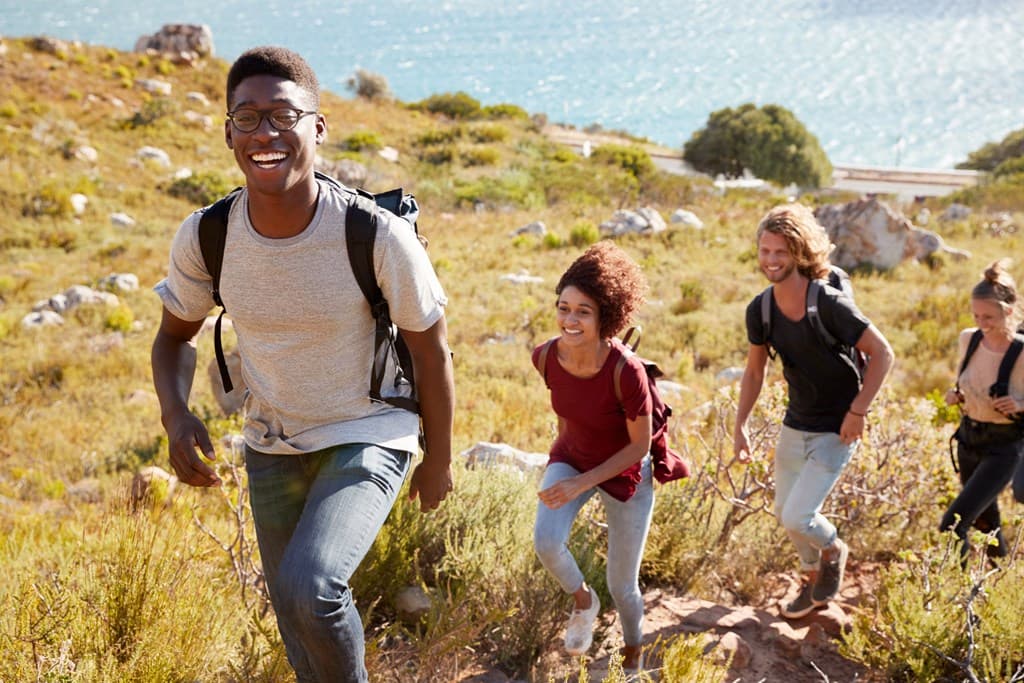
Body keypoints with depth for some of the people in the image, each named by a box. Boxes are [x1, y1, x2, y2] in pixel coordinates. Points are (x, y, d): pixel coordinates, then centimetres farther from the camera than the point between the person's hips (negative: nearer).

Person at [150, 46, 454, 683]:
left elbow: (430, 347, -11)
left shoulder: (378, 236, -25)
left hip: (367, 439, -4)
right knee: (297, 621, 17)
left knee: (309, 587, -25)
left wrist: (439, 458, -1)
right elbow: (176, 336, 3)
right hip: (272, 447, 4)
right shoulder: (205, 238, -16)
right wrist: (176, 414, -17)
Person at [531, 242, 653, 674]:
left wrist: (581, 484, -28)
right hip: (570, 458, 3)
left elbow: (640, 445, -22)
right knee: (546, 542, -24)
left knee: (622, 585, 7)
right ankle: (583, 601, 10)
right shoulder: (546, 356, -20)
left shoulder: (627, 371, -34)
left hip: (624, 473, -3)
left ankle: (633, 649, 40)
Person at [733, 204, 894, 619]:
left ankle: (833, 550, 22)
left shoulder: (830, 304, -24)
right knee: (784, 512, 18)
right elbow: (754, 371, 7)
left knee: (797, 518, -13)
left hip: (836, 430, -6)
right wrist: (740, 426, 1)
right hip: (795, 425, 6)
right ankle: (813, 575, 46)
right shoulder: (760, 311, -6)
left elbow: (882, 354, -18)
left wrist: (858, 411, -20)